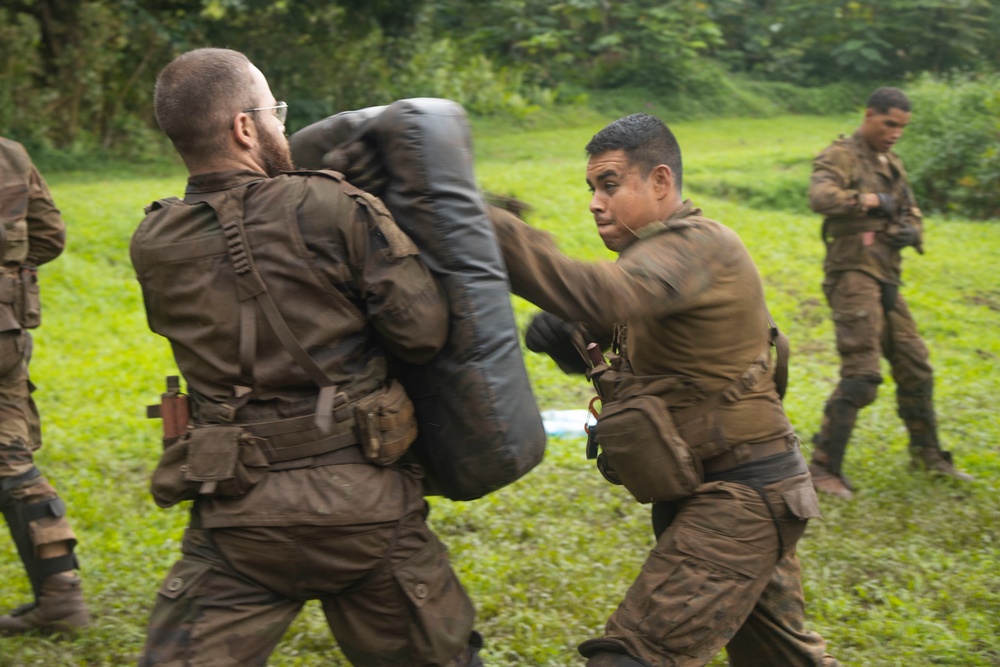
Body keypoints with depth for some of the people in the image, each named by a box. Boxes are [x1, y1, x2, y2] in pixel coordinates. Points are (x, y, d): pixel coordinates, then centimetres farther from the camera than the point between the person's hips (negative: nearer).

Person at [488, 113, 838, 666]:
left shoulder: (697, 245, -20)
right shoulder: (664, 250, 12)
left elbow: (600, 296, -39)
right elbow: (602, 330, 13)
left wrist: (479, 221, -43)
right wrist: (560, 336, -11)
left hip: (739, 498, -11)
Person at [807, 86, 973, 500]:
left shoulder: (892, 166, 19)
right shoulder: (842, 157, -7)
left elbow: (912, 215, 22)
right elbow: (820, 197, -27)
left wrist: (911, 231, -1)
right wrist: (867, 200, -37)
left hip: (886, 281, 9)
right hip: (853, 275, -8)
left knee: (915, 368, 14)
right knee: (861, 374, -16)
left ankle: (927, 454, 28)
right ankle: (823, 467, -12)